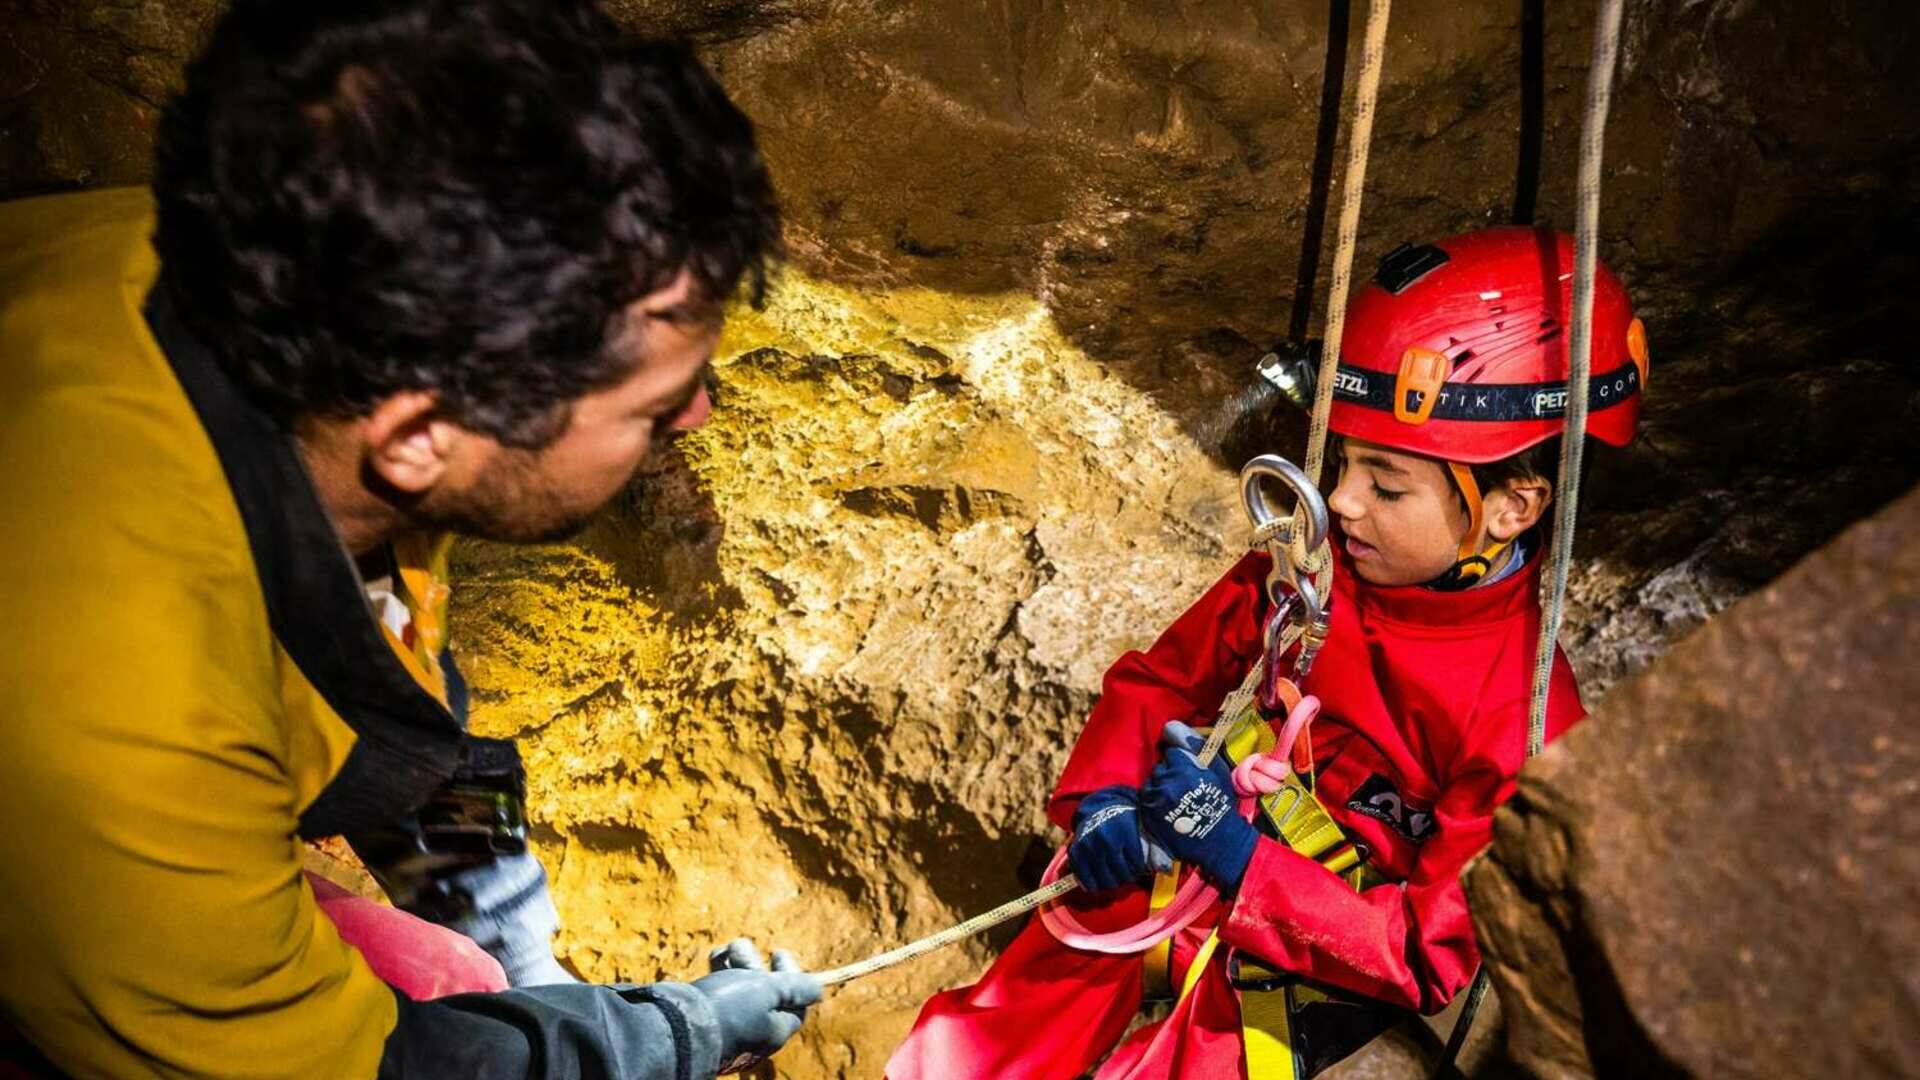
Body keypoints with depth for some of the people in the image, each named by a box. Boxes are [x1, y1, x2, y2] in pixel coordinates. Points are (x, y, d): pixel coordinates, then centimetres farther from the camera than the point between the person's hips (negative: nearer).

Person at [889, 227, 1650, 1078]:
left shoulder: (1523, 720, -23)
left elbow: (1431, 957, -20)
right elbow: (1167, 673, 3)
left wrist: (1240, 860, -31)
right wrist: (1101, 790, -16)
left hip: (1329, 972, -4)